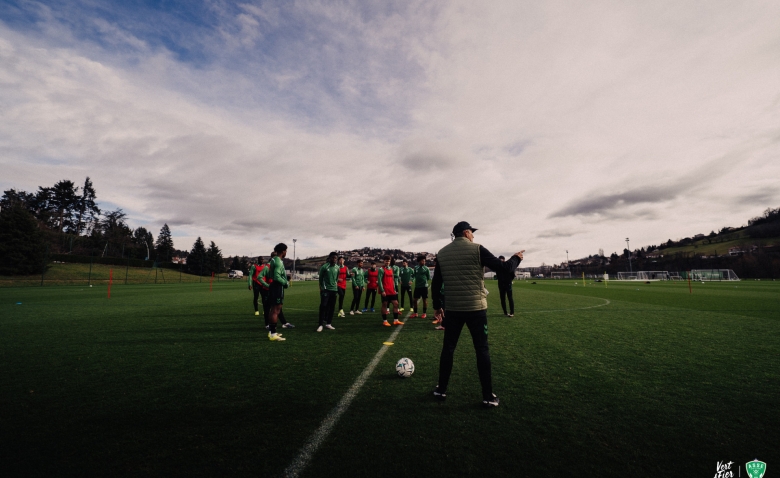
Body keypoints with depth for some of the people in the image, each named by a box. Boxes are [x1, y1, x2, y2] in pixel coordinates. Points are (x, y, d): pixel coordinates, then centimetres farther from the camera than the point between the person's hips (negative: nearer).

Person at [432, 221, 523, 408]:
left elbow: (436, 284, 7)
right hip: (476, 308, -3)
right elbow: (504, 268, -5)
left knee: (448, 347, 14)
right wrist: (516, 258, 15)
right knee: (482, 350, 8)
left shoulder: (442, 253, 4)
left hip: (452, 309, 3)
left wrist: (437, 305, 18)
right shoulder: (477, 249, -7)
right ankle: (488, 396, 15)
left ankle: (441, 390, 23)